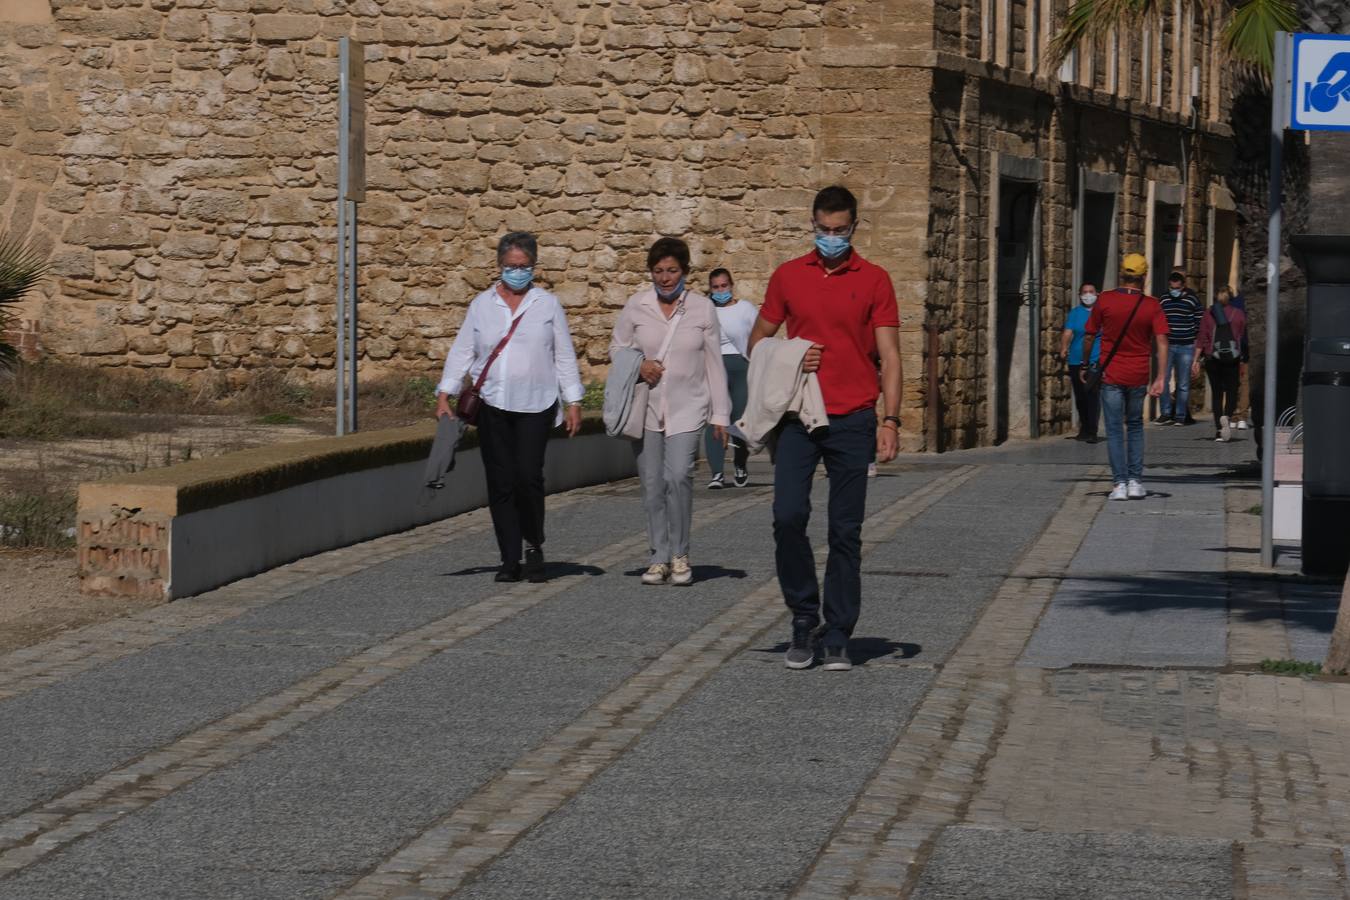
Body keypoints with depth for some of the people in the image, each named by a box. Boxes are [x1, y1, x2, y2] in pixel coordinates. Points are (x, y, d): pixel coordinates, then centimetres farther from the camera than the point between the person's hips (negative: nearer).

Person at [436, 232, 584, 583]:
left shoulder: (548, 305, 8)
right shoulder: (482, 305, 11)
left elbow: (564, 356, 9)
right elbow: (462, 351, 11)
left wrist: (574, 402, 4)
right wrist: (445, 394, 3)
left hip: (535, 405, -2)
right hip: (492, 405, 2)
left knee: (528, 476, -16)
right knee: (500, 483, 1)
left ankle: (534, 545, 5)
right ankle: (509, 559, 7)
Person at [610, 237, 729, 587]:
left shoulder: (702, 308, 1)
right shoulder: (636, 306, 3)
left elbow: (714, 364, 5)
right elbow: (616, 348, 14)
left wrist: (720, 414, 4)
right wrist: (637, 366, -8)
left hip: (687, 408, -2)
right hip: (646, 407, 2)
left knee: (679, 476, -17)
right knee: (652, 483, 1)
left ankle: (680, 554, -3)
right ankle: (660, 557, 12)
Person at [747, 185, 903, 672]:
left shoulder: (874, 280, 3)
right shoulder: (788, 276, 8)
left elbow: (889, 355, 0)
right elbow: (758, 339, 17)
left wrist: (891, 420, -10)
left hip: (852, 421, -1)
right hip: (798, 417, 1)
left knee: (846, 532, 1)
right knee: (788, 517, -12)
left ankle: (837, 638, 8)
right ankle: (803, 618, 6)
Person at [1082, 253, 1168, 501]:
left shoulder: (1105, 300, -5)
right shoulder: (1152, 306, -4)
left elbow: (1089, 336, 1)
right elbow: (1162, 341, -12)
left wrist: (1085, 367, 15)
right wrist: (1160, 378, -12)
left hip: (1110, 375, -2)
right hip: (1138, 376, 2)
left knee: (1114, 430, 2)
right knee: (1135, 426, 18)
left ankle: (1120, 483, -5)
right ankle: (1135, 481, 12)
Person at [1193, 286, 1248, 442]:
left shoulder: (1209, 315, 6)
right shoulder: (1239, 314, 5)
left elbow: (1202, 339, 1)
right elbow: (1244, 338, 3)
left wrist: (1196, 360, 1)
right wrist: (1244, 362, 7)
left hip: (1212, 359, 1)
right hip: (1232, 359, -1)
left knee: (1217, 394, 8)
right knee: (1231, 392, 3)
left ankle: (1218, 430, 3)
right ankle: (1227, 416, -27)